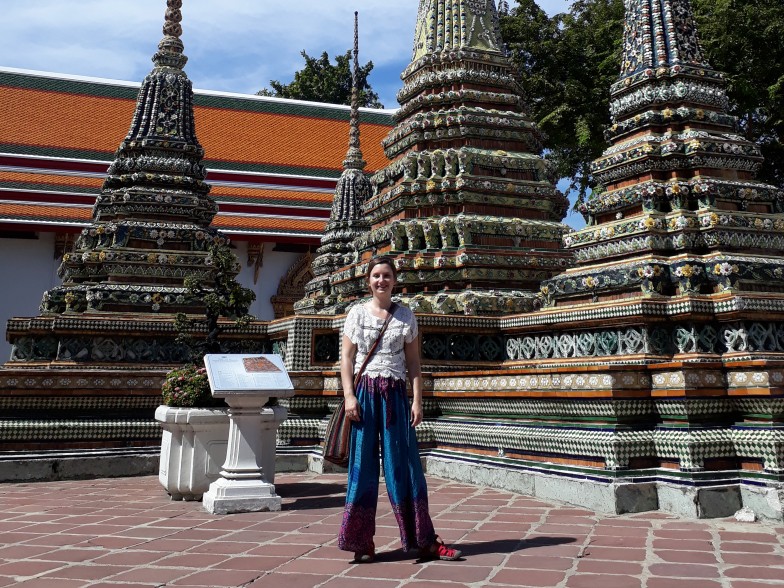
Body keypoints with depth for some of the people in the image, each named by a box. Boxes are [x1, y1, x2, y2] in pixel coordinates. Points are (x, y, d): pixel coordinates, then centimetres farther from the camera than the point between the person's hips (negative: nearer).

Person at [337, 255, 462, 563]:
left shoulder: (406, 315, 9)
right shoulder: (357, 313, 6)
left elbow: (413, 362, 7)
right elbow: (346, 357, 3)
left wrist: (417, 400, -1)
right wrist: (349, 396, -8)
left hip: (395, 393, 1)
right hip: (364, 391, -1)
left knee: (404, 465, 1)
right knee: (363, 466, 2)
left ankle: (424, 541, 8)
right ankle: (362, 543, 11)